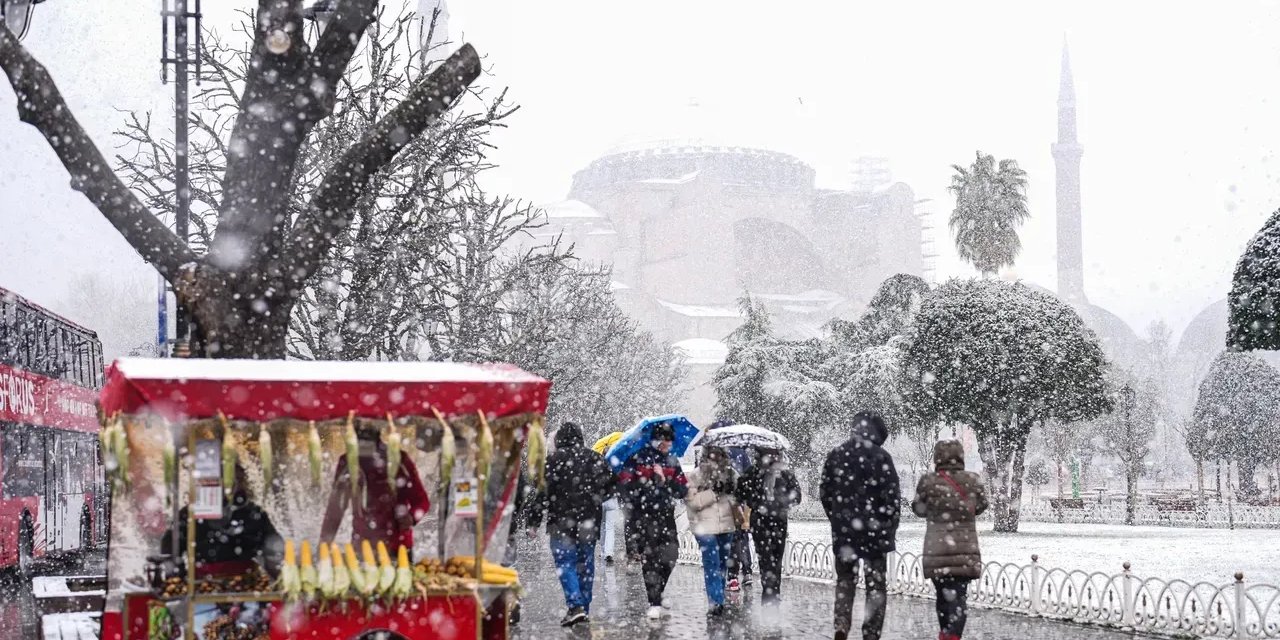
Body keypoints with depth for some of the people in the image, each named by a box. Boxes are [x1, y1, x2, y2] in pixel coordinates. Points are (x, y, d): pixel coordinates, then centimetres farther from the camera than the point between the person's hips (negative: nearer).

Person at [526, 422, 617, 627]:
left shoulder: (555, 460, -7)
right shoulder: (596, 459, 7)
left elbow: (543, 491, -10)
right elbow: (611, 485, 9)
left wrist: (534, 519, -6)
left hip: (563, 520, -4)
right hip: (589, 522, 5)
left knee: (565, 563, -4)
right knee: (586, 563, 12)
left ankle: (575, 606, -19)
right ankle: (584, 607, 16)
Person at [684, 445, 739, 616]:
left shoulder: (731, 474, 3)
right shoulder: (695, 477, -8)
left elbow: (738, 501, 10)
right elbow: (692, 502, -16)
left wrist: (730, 491, -13)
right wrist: (714, 492, -23)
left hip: (727, 526, 4)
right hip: (705, 527, -4)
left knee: (723, 563, 13)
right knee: (711, 564, -10)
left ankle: (718, 600, 25)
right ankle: (715, 602, -9)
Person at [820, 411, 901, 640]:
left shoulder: (835, 455, 4)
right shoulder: (880, 457, -10)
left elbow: (824, 493, 8)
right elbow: (891, 496, -11)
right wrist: (891, 527, 1)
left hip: (843, 532, 4)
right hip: (874, 530, -4)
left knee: (844, 580, 15)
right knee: (876, 584, 7)